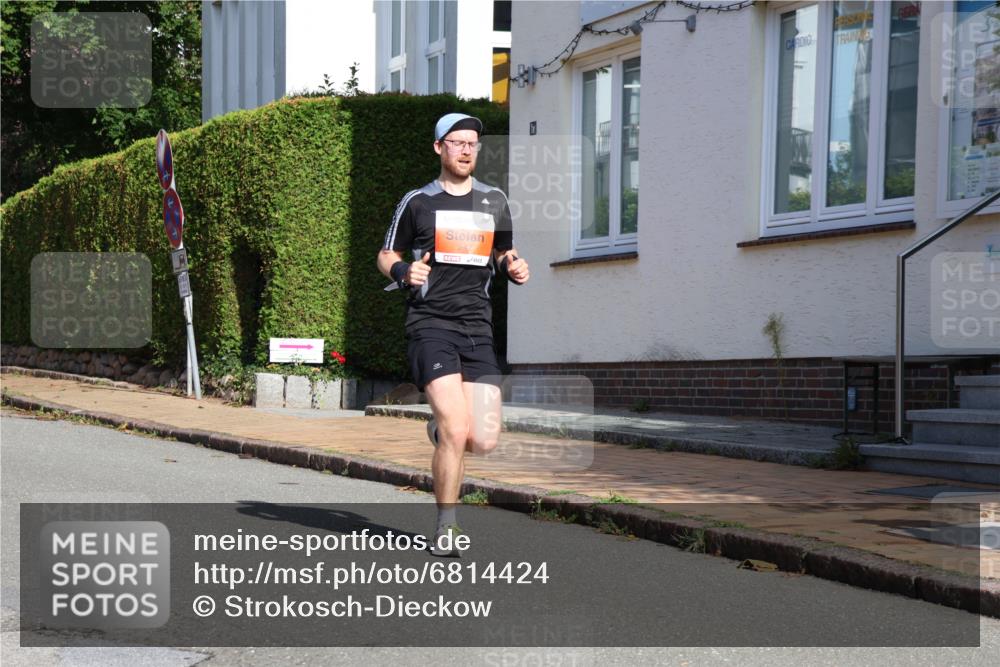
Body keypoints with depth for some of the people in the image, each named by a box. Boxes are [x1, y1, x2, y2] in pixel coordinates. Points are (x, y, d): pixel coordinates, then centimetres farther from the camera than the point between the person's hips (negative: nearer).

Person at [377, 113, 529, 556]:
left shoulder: (494, 201, 15)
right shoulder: (418, 202, 6)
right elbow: (386, 256, 13)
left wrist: (514, 268, 3)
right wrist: (403, 271, -10)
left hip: (477, 327, 4)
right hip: (430, 324, -3)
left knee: (484, 441, -6)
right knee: (456, 431, -18)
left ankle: (440, 429, 30)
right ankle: (445, 529, -1)